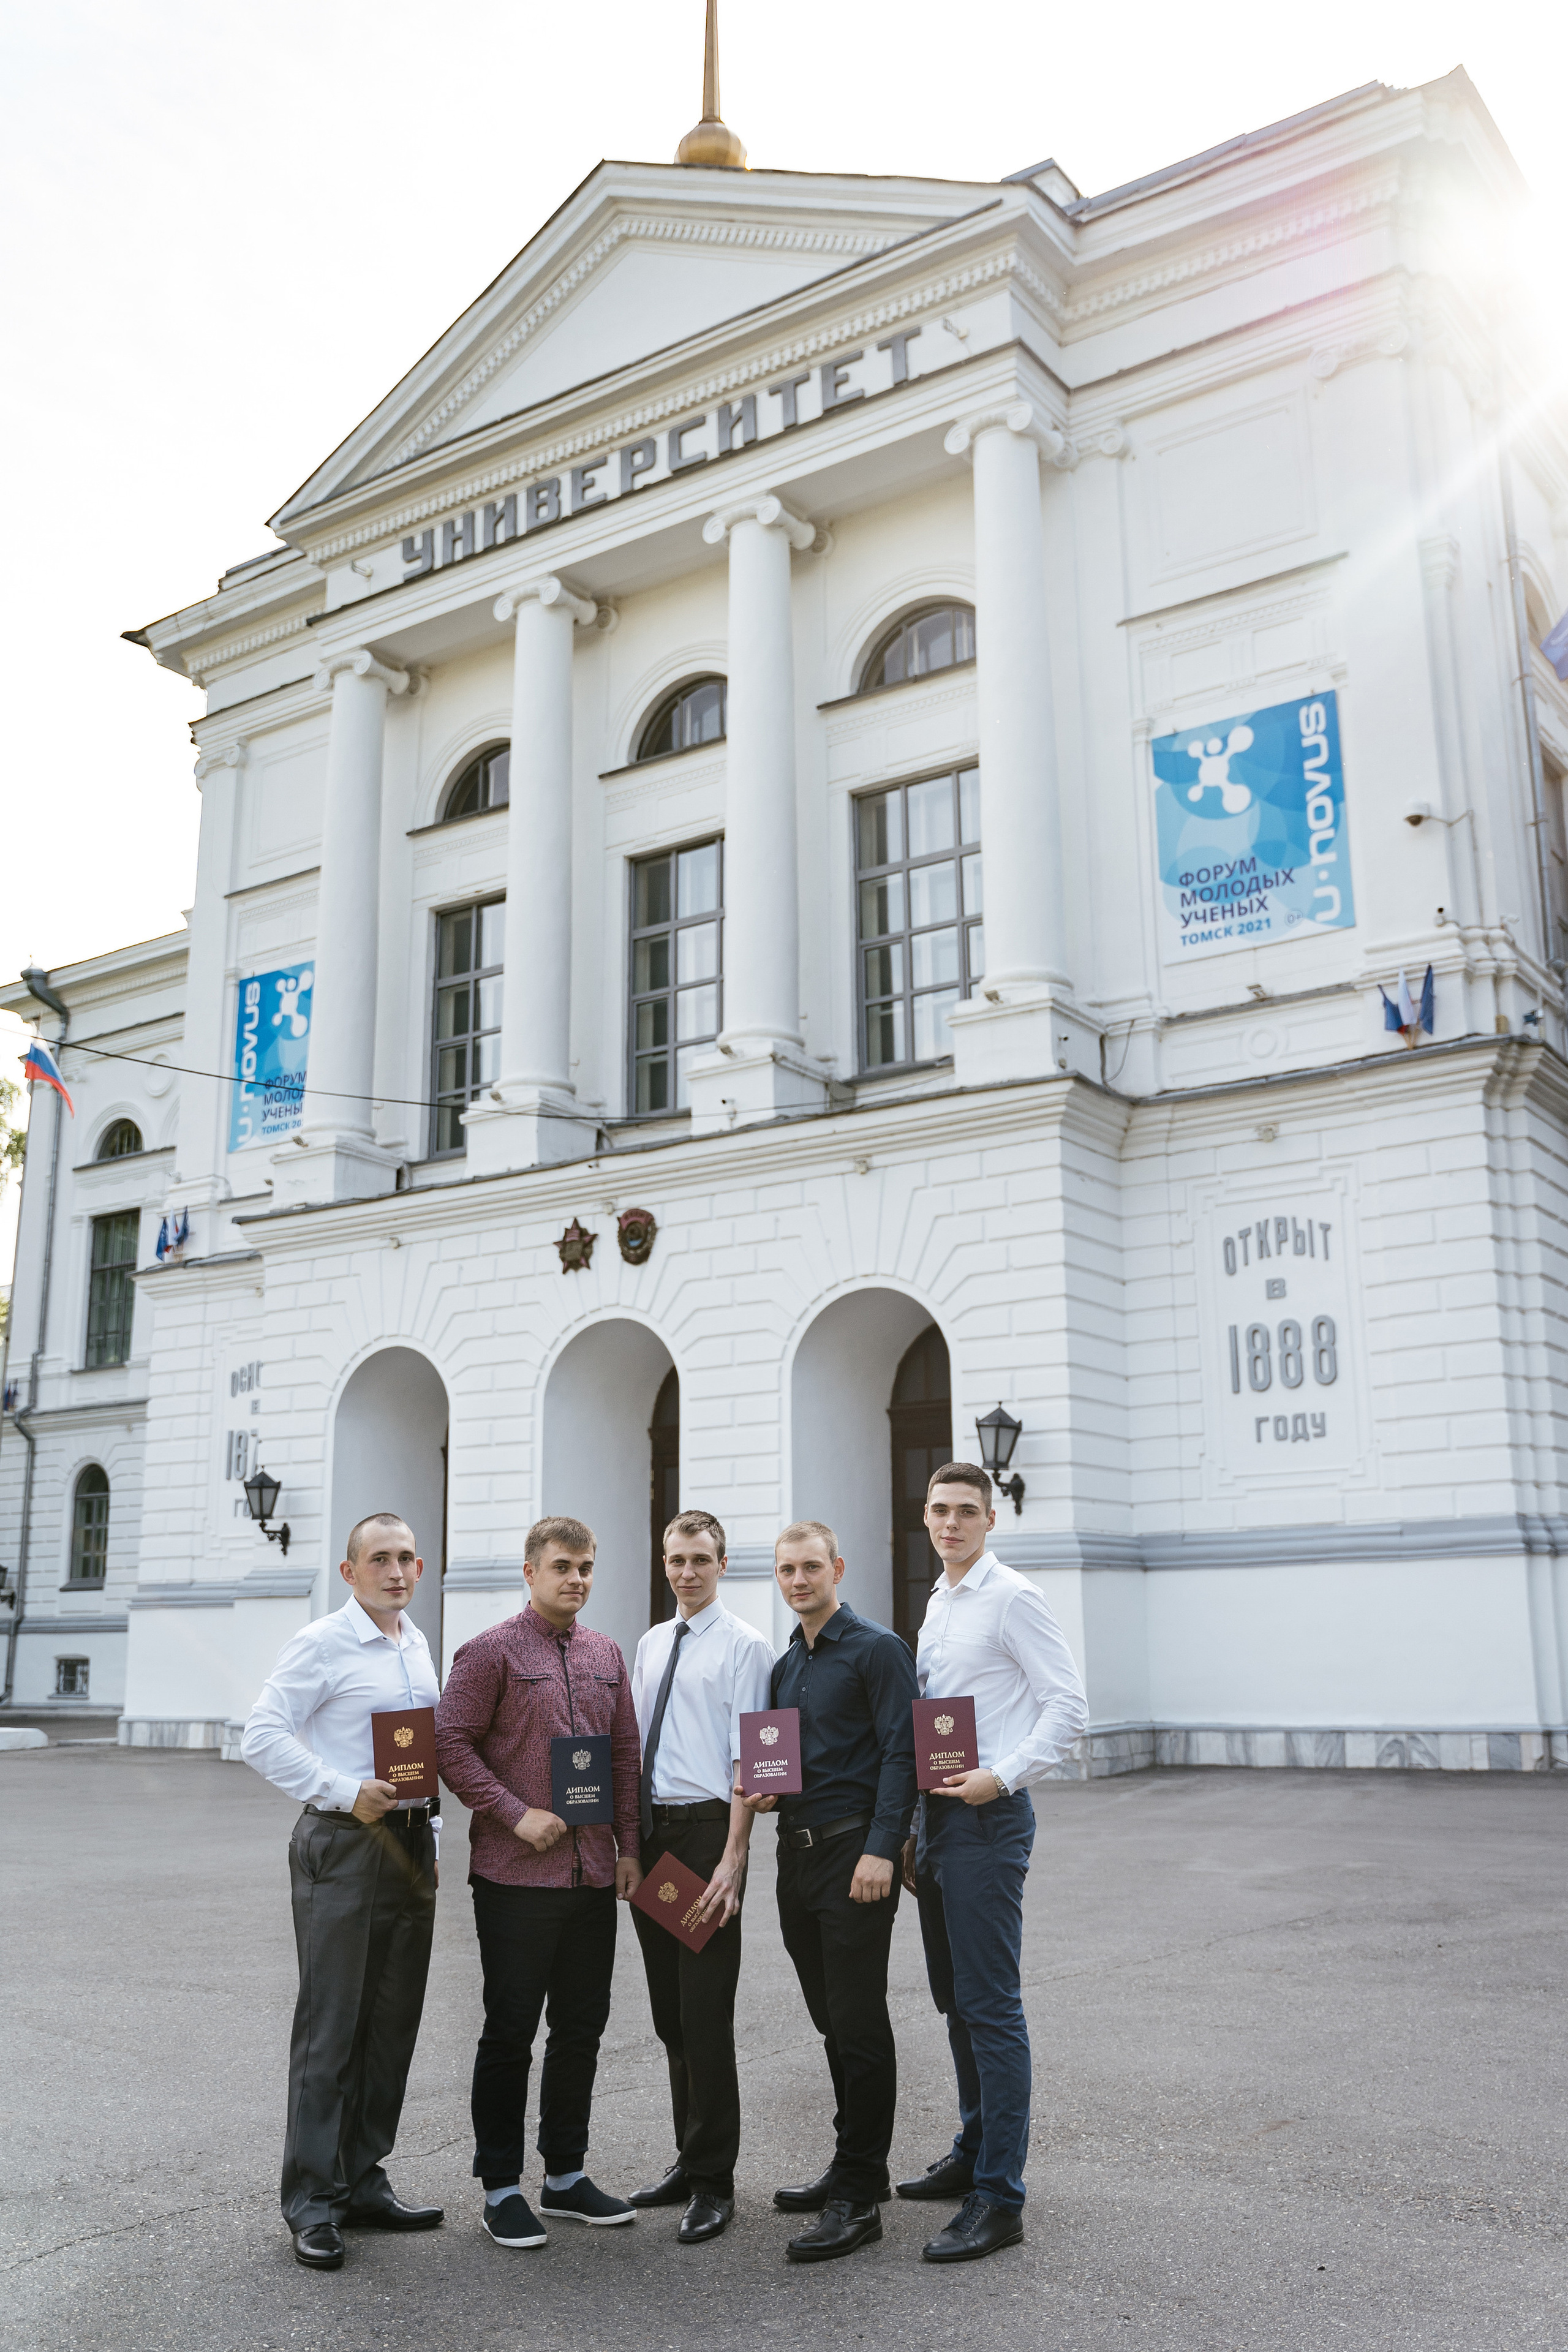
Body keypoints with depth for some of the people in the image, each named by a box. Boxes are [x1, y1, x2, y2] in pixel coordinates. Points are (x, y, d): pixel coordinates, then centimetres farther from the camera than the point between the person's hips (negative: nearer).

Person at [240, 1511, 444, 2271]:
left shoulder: (418, 1647, 13)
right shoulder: (322, 1645, -9)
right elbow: (263, 1737, -15)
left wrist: (428, 1841, 16)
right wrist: (347, 1793, -20)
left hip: (410, 1842, 7)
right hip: (343, 1843, -7)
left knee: (392, 2023, 11)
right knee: (331, 2025, -2)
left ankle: (363, 2183, 23)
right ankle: (312, 2204, 7)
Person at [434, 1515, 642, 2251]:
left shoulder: (606, 1655, 12)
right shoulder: (492, 1651, -6)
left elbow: (625, 1754, 15)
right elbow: (451, 1743, -10)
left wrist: (627, 1846, 10)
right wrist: (516, 1814, -15)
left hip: (593, 1874, 6)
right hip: (516, 1877, -6)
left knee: (582, 2028, 13)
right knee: (511, 2031, 3)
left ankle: (566, 2174, 27)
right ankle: (501, 2187, 15)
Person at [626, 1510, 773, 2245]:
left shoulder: (745, 1646, -6)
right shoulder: (650, 1645, 14)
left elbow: (750, 1762, -11)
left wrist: (732, 1861, -17)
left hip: (706, 1827, -7)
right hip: (649, 1830, 7)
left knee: (705, 2012, -3)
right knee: (669, 2012, 14)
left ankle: (714, 2182, 9)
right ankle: (689, 2160, 28)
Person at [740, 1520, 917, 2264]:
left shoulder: (875, 1649, -8)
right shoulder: (785, 1665, 16)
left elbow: (901, 1752, -14)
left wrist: (880, 1848, -21)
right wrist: (764, 1791, 3)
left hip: (854, 1849, -8)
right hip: (797, 1852, 8)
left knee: (860, 2024, -4)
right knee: (831, 2021, 15)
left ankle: (858, 2199, 2)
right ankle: (855, 2168, 27)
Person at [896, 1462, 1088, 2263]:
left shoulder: (1012, 1599, -11)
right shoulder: (937, 1605, 15)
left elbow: (1069, 1707, -16)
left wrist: (999, 1778, -22)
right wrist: (919, 1829, 19)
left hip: (988, 1817, -9)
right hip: (938, 1814, 9)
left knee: (991, 2009, -6)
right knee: (955, 2002, 18)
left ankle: (998, 2198, -1)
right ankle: (973, 2153, 32)